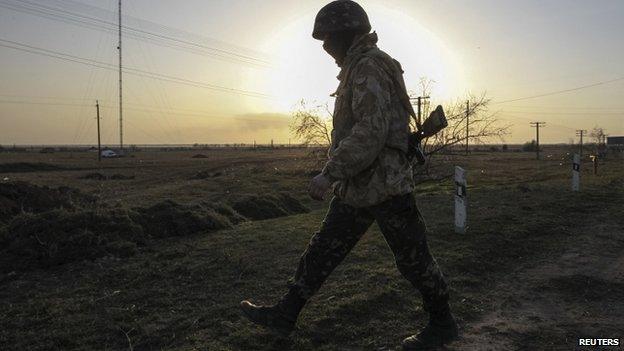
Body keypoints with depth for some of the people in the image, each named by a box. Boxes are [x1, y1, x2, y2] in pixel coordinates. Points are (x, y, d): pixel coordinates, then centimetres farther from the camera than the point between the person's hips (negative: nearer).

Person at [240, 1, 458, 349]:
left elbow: (371, 131, -26)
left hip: (383, 183, -10)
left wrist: (331, 173, -25)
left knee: (413, 258, 4)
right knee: (323, 250, 11)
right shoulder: (358, 69, 17)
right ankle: (284, 314, 21)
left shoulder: (370, 65, -14)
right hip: (357, 188, 10)